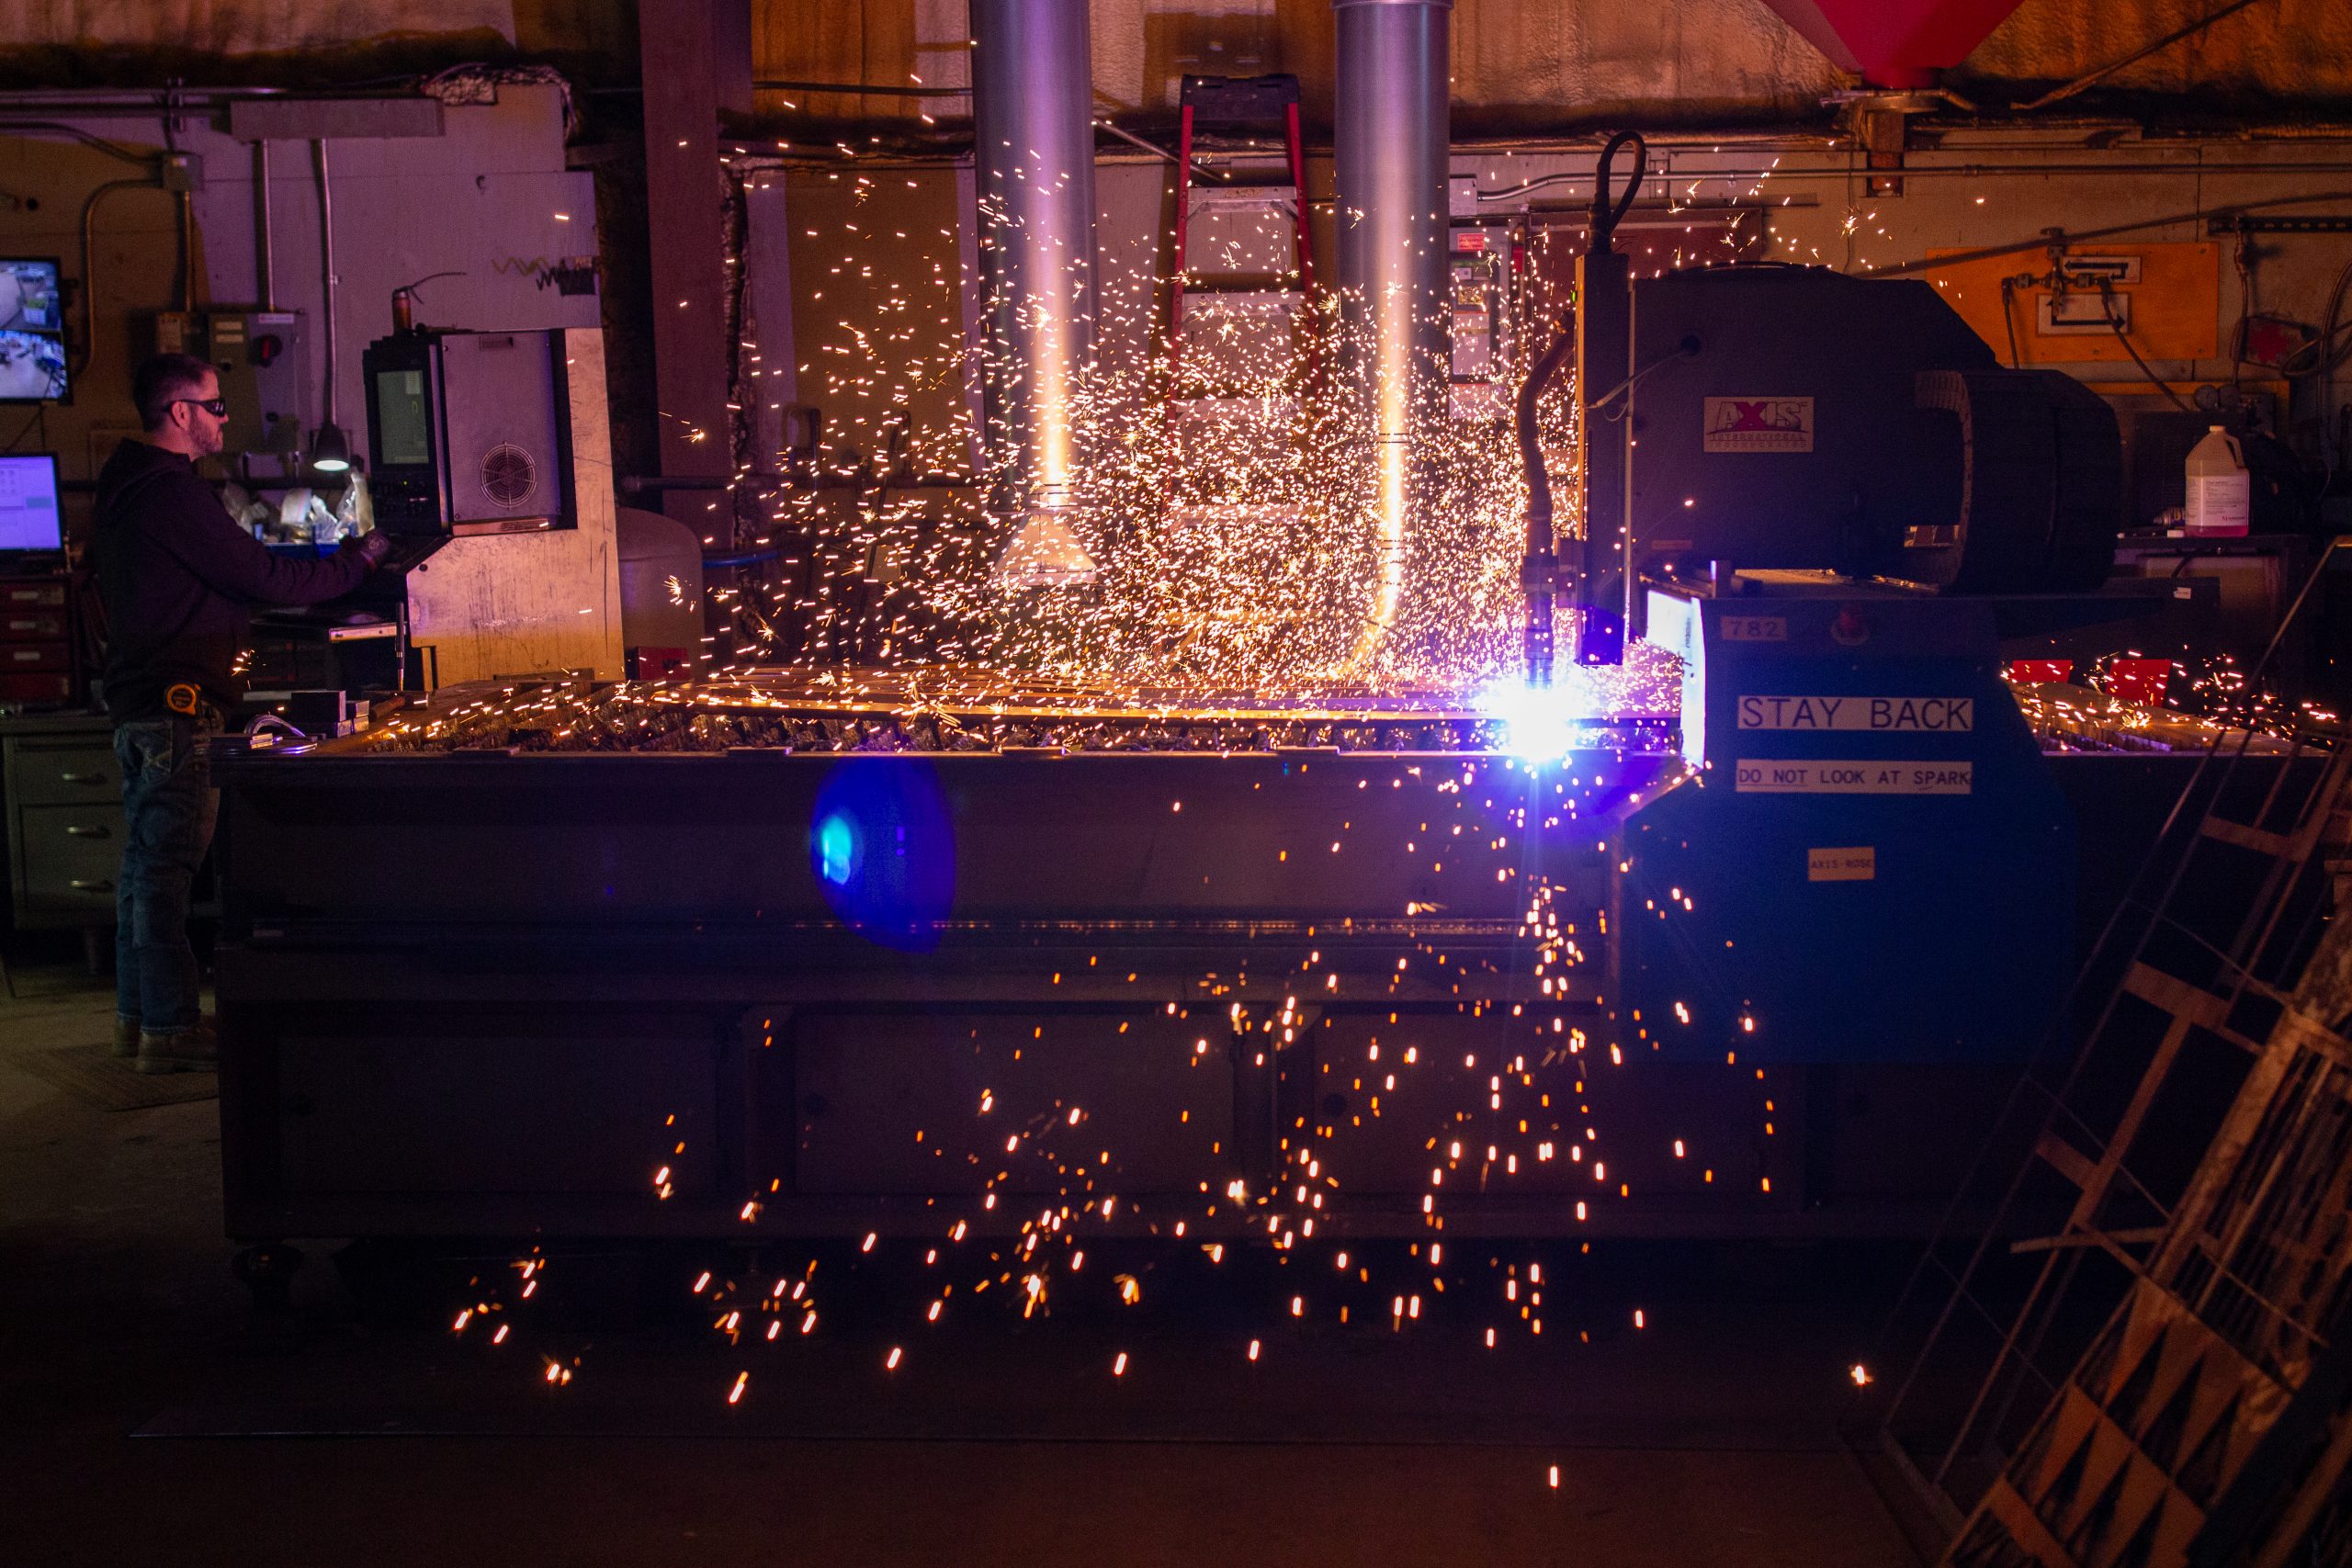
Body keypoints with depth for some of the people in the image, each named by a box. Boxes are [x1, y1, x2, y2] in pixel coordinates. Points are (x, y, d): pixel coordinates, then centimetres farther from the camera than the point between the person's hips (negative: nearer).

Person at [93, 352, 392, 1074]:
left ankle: (138, 1014, 23)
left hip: (136, 701, 11)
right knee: (168, 865, -8)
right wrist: (358, 560, -5)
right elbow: (266, 579, -18)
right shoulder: (172, 493, -16)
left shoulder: (123, 488, 16)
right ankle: (170, 1029, -5)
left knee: (145, 861, 15)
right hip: (177, 702, -11)